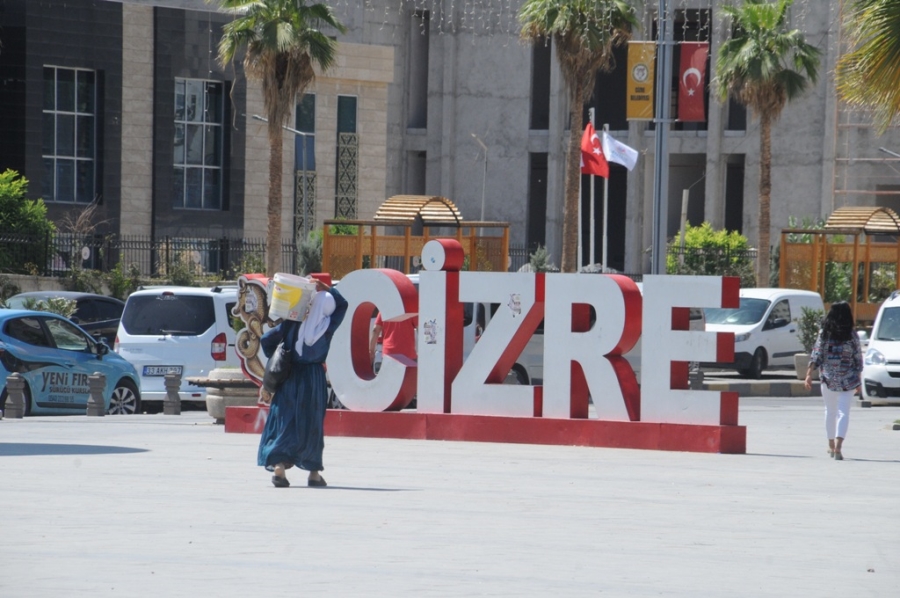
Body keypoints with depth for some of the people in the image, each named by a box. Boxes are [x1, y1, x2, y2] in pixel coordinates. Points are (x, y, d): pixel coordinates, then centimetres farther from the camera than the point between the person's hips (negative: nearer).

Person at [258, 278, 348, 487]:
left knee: (285, 421, 3)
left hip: (290, 376, 0)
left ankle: (278, 464, -15)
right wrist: (327, 289, 8)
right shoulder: (327, 327, -6)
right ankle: (314, 472, 13)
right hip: (314, 378, 0)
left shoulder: (292, 324, -5)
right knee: (311, 424, 8)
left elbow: (266, 340, -1)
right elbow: (343, 305, 10)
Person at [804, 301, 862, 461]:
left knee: (830, 411, 19)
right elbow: (858, 359, 0)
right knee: (843, 412, -3)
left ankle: (831, 445, 29)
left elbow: (816, 355, -8)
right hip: (848, 380, -2)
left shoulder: (824, 333, -3)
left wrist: (809, 374, -7)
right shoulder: (852, 336, -4)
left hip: (828, 378, 2)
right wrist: (858, 380, 11)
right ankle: (838, 446, -20)